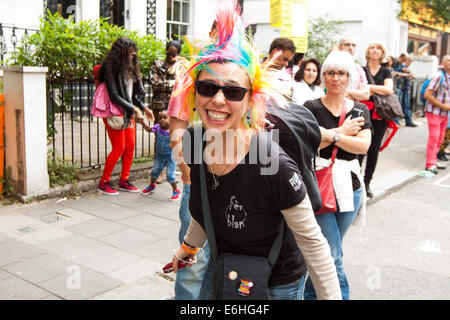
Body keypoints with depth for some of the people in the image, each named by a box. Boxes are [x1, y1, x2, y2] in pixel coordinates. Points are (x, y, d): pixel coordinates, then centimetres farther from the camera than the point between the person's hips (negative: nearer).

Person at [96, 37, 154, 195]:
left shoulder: (129, 68, 12)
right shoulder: (111, 68, -13)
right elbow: (114, 96, -18)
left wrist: (144, 108, 9)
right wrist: (134, 109, -20)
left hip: (128, 113, 8)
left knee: (130, 146, 7)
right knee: (119, 148, -6)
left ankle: (124, 181, 19)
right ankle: (104, 182, 8)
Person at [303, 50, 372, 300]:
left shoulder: (360, 110, 7)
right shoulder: (311, 108, -2)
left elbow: (364, 145, -9)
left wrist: (331, 135, -19)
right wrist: (343, 132, -14)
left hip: (349, 187, 4)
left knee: (327, 252, 16)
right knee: (333, 256, -4)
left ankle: (310, 293, 36)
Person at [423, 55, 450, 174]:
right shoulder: (439, 76, -14)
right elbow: (427, 94, -18)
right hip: (434, 112, -8)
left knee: (439, 139, 13)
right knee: (434, 137, -9)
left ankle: (433, 162, 24)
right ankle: (430, 164, -3)